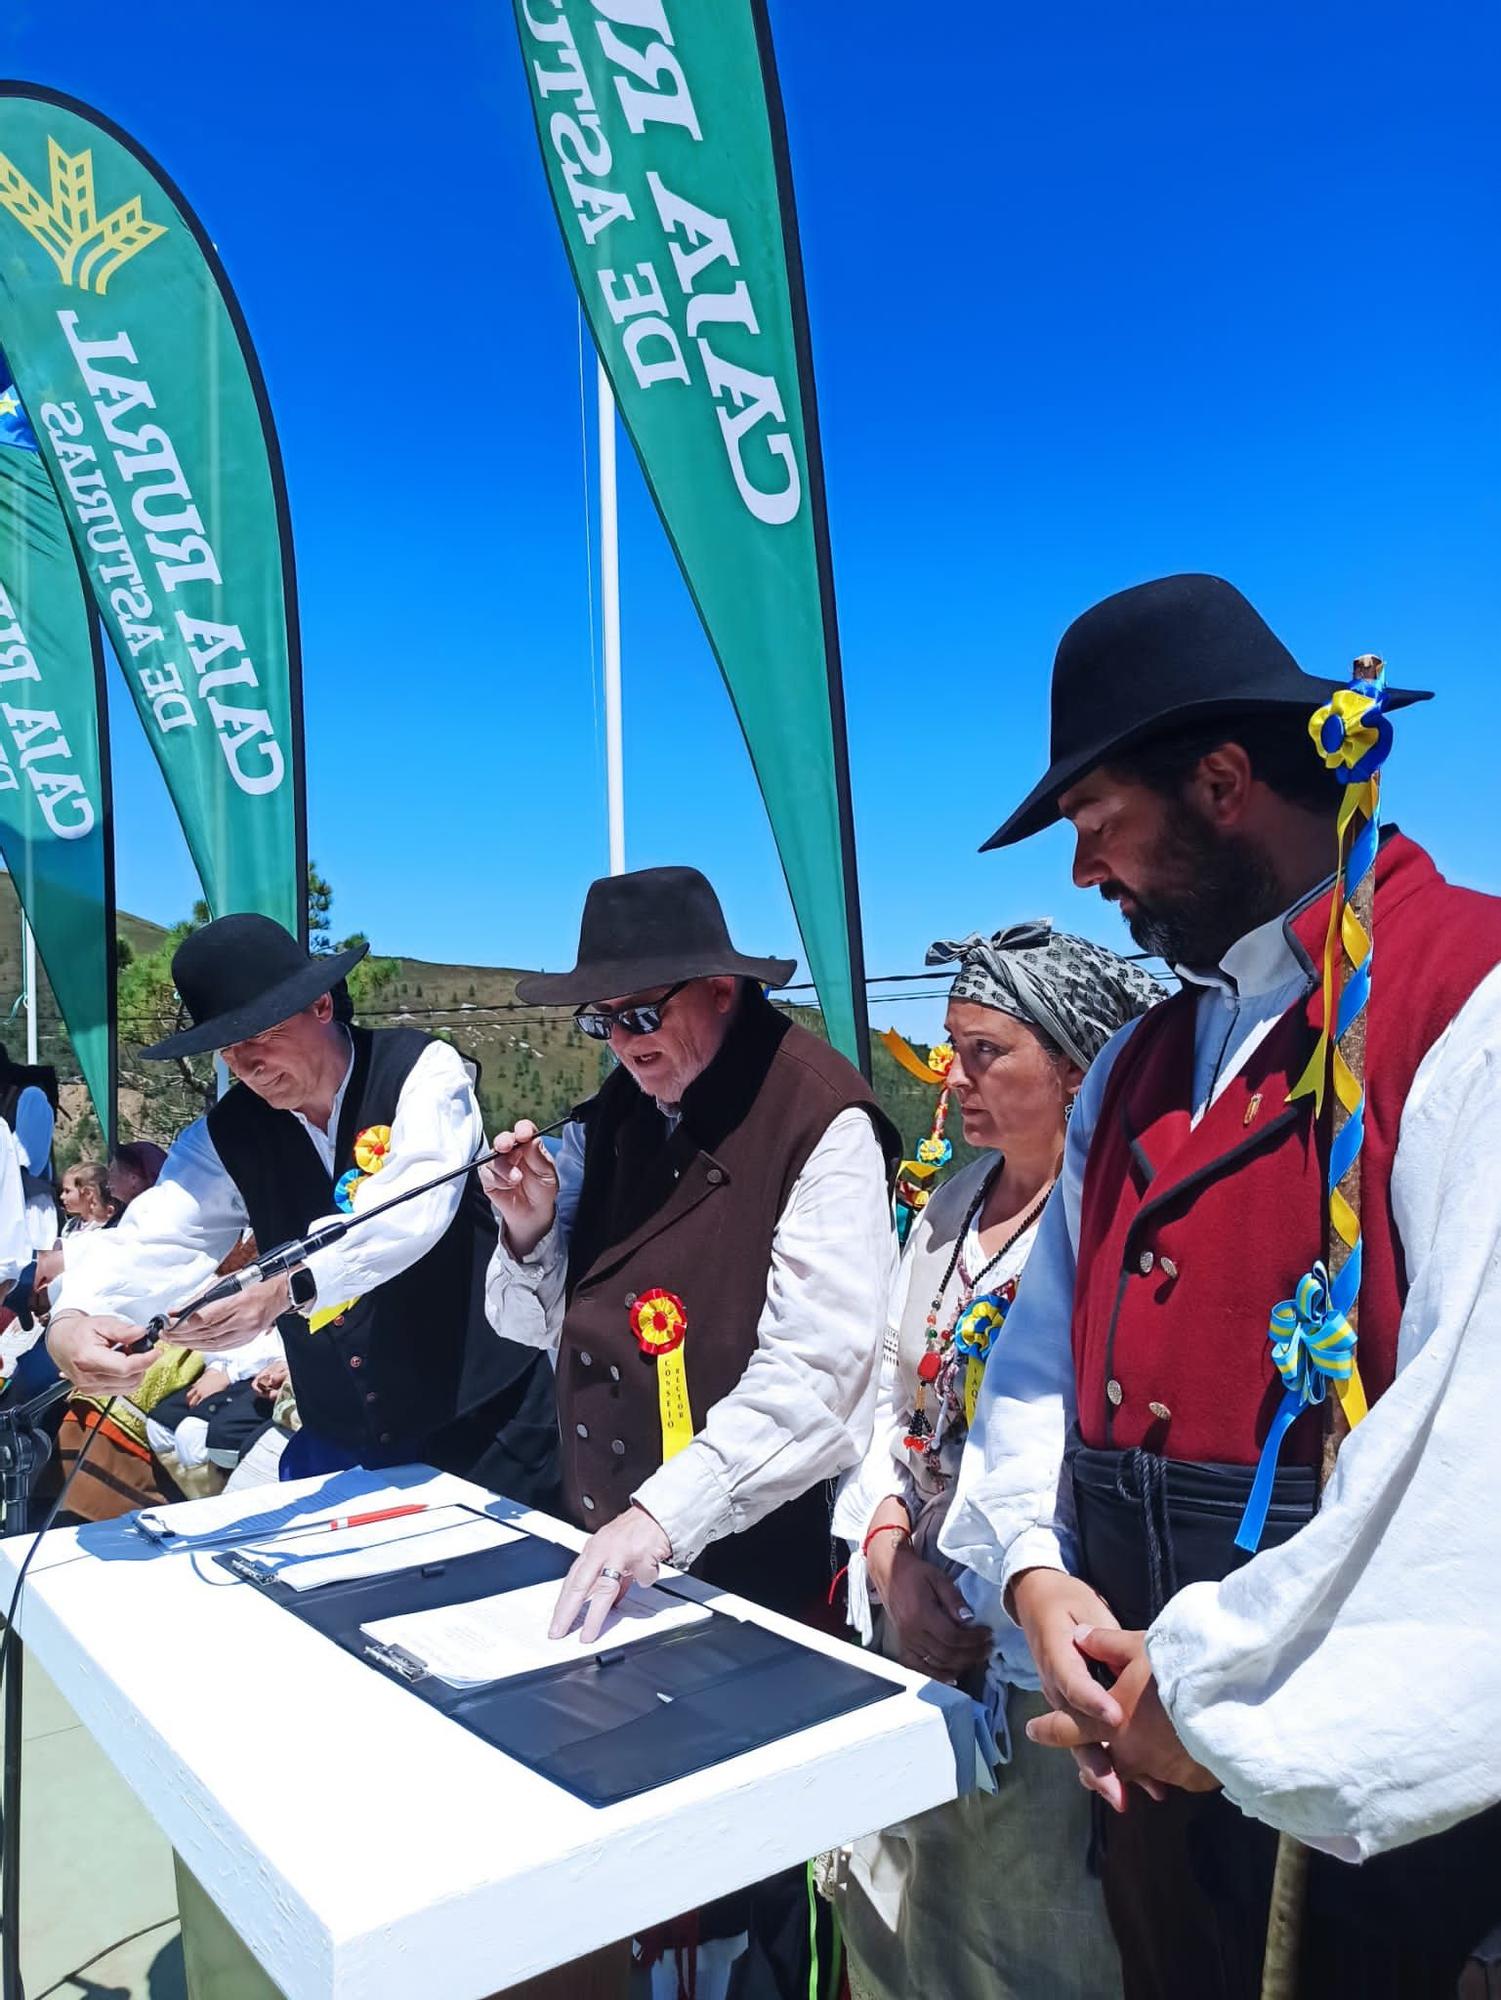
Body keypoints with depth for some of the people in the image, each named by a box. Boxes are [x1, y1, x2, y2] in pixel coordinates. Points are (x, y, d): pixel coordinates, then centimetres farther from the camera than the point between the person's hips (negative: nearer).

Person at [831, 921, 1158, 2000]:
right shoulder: (952, 1202, 8)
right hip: (912, 1634, 7)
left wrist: (985, 1603, -17)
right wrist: (890, 1553, -4)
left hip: (1036, 1664, -7)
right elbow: (896, 1394, 10)